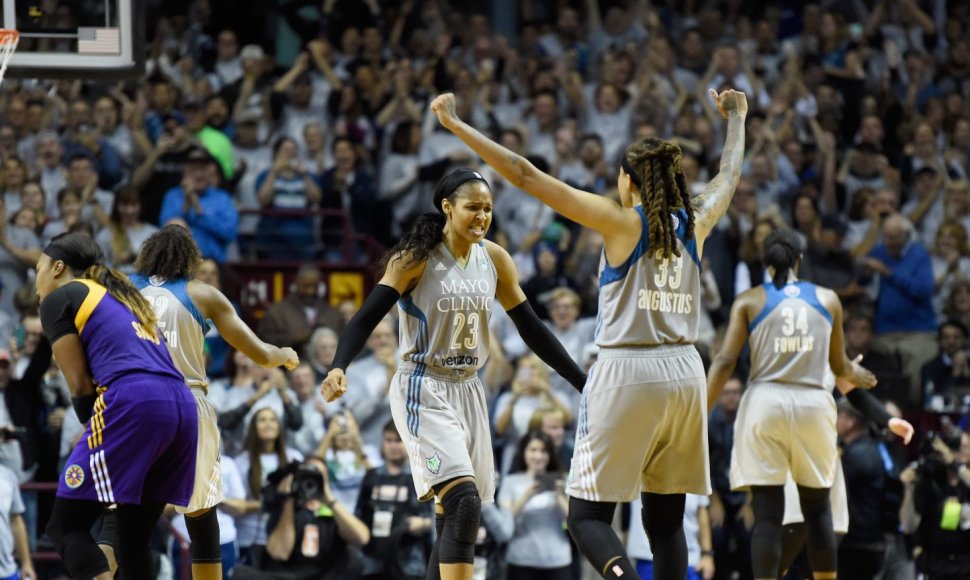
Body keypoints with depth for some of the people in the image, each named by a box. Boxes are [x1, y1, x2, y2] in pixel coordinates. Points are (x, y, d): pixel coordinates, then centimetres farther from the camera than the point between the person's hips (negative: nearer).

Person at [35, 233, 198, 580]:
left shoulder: (59, 298, 10)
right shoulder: (121, 297, 33)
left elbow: (81, 384, 3)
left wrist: (94, 429, 14)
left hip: (131, 405, -8)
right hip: (182, 407, 8)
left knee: (65, 527, -2)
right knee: (133, 542, 14)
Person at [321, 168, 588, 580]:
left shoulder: (494, 259, 4)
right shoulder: (416, 257, -12)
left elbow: (531, 328, 11)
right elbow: (368, 315, -18)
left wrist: (584, 384, 10)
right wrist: (338, 367, -35)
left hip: (468, 391, 7)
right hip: (424, 391, -7)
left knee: (454, 516, 8)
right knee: (464, 502, -21)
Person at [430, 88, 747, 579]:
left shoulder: (620, 221, -4)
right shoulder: (695, 223, 8)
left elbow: (526, 176, -7)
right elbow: (729, 176, 31)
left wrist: (457, 126, -2)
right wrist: (735, 120, 49)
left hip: (626, 373, -5)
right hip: (683, 372, 5)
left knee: (587, 517, -1)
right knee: (665, 521, 11)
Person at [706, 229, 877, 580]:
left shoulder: (748, 301, 4)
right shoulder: (828, 299, 10)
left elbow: (725, 361, -4)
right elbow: (839, 367, 18)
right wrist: (859, 376, 41)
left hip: (765, 402, -1)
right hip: (813, 405, 1)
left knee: (767, 512, -2)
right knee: (817, 507, 14)